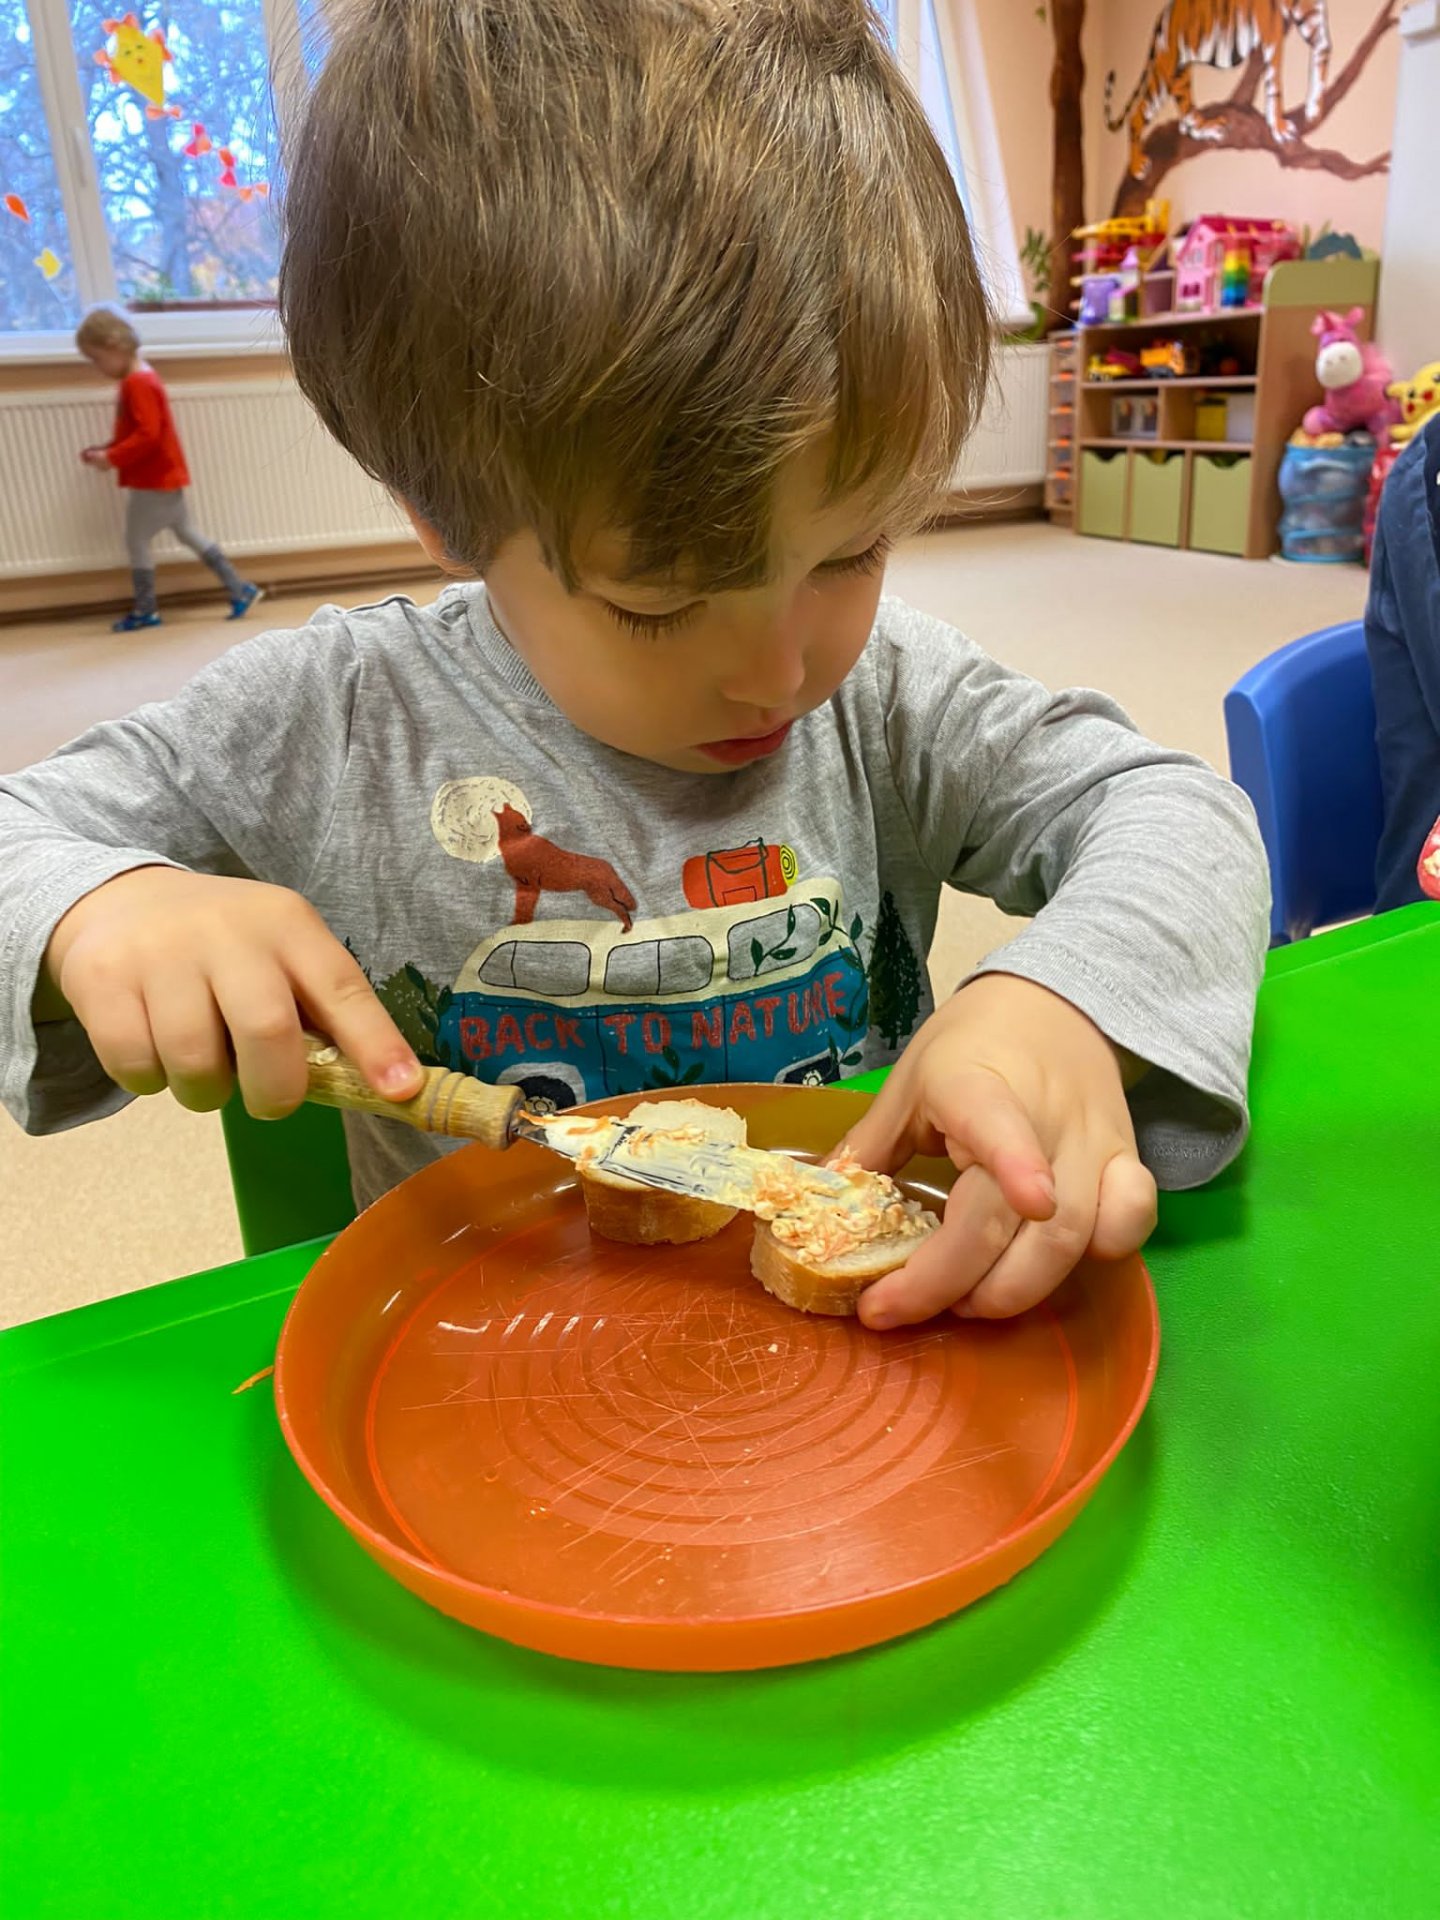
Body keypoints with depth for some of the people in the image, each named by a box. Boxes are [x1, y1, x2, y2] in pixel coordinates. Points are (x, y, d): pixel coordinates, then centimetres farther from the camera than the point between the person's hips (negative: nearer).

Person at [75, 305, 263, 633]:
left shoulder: (138, 384, -19)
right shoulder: (140, 380, 13)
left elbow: (148, 435, -27)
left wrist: (112, 458, -23)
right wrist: (104, 450, 9)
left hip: (153, 481, -10)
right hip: (163, 477, 10)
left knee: (136, 541, -1)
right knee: (188, 534, 13)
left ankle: (145, 611, 8)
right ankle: (240, 589, 13)